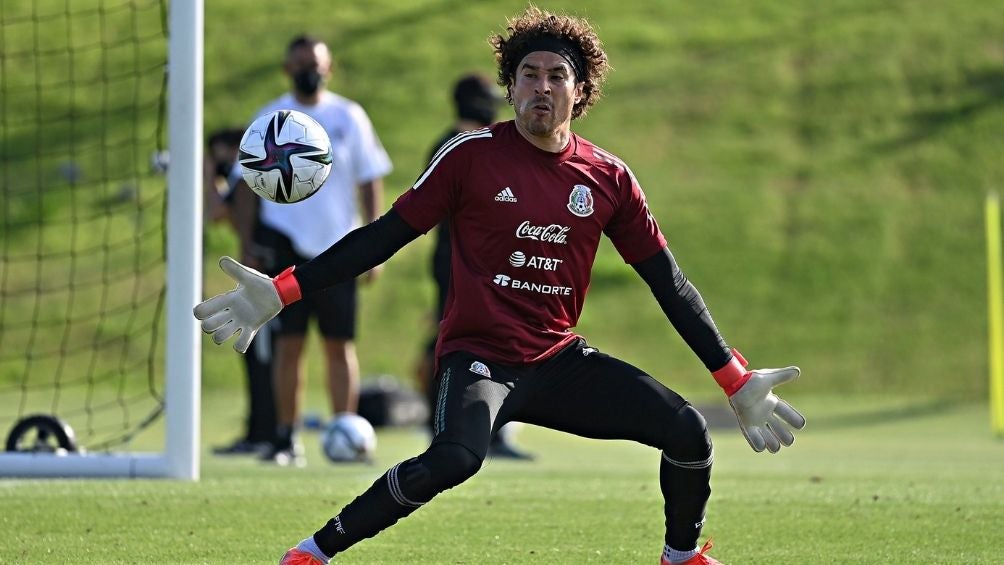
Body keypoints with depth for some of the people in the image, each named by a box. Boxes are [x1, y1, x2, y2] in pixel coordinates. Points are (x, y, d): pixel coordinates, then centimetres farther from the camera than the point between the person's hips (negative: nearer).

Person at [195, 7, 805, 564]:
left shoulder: (610, 178, 3)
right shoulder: (474, 155, -6)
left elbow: (670, 284, 8)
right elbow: (384, 236, -2)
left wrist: (738, 382, 5)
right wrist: (281, 291, -9)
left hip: (561, 359, 4)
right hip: (480, 354, -4)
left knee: (688, 432, -9)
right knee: (455, 457, -35)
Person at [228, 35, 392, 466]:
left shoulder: (349, 118, 5)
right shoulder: (269, 119, 5)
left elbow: (370, 181, 7)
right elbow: (248, 184, 7)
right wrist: (247, 244, 0)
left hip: (337, 245, 0)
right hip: (285, 245, 0)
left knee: (340, 344, 2)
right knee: (288, 342, -4)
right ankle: (287, 438, 0)